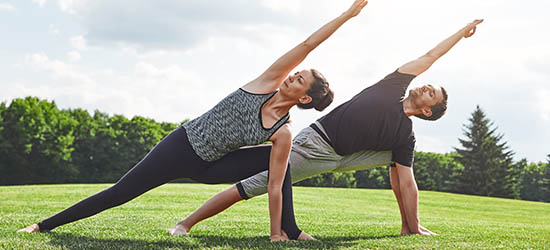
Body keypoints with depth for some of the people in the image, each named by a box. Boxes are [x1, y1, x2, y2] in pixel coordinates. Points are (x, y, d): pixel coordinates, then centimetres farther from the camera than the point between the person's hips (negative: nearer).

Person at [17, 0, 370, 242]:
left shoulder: (283, 134, -12)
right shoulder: (270, 82, -12)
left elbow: (275, 185, -10)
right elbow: (307, 45, -17)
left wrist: (276, 232, -13)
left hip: (207, 167, 1)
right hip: (182, 145, -1)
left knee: (278, 162, -14)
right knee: (119, 193, -4)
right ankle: (45, 225, 7)